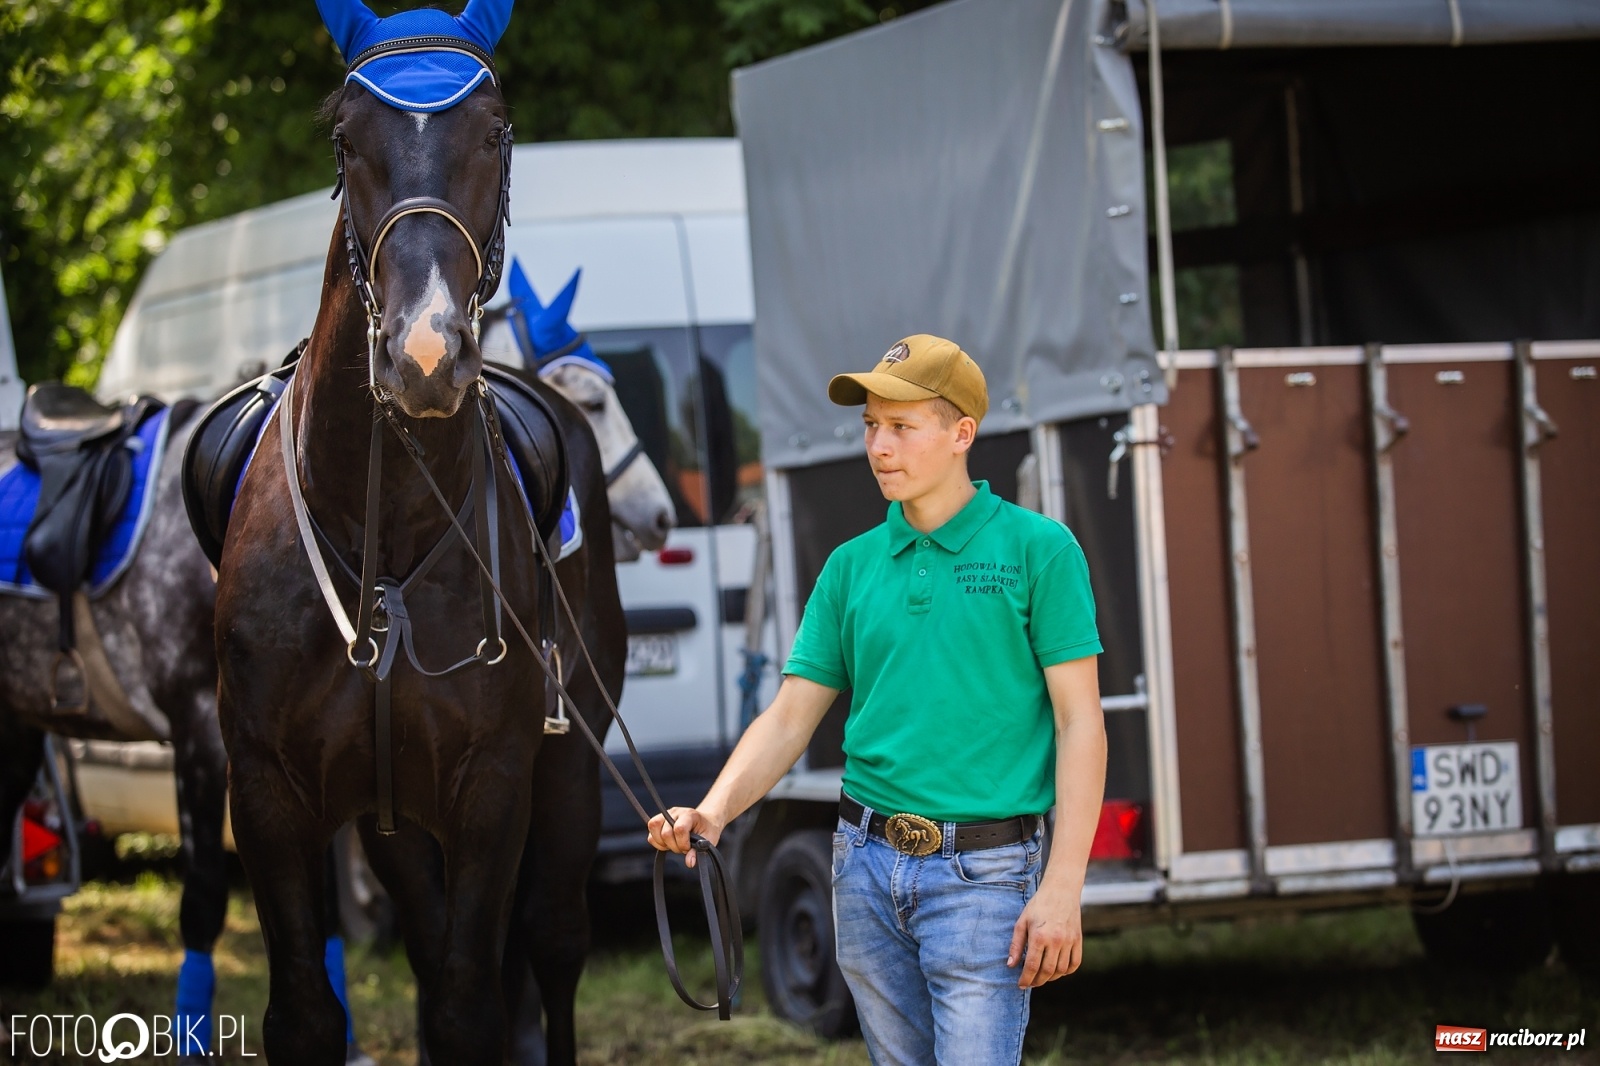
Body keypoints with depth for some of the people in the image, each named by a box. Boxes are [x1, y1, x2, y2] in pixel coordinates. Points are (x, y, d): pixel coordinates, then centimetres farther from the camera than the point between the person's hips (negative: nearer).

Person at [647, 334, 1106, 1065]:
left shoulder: (1038, 549, -4)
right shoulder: (852, 566, 10)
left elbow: (1080, 723, -7)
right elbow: (791, 716, 8)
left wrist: (1061, 889, -14)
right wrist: (714, 812, -10)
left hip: (983, 869, -5)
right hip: (865, 861, 5)